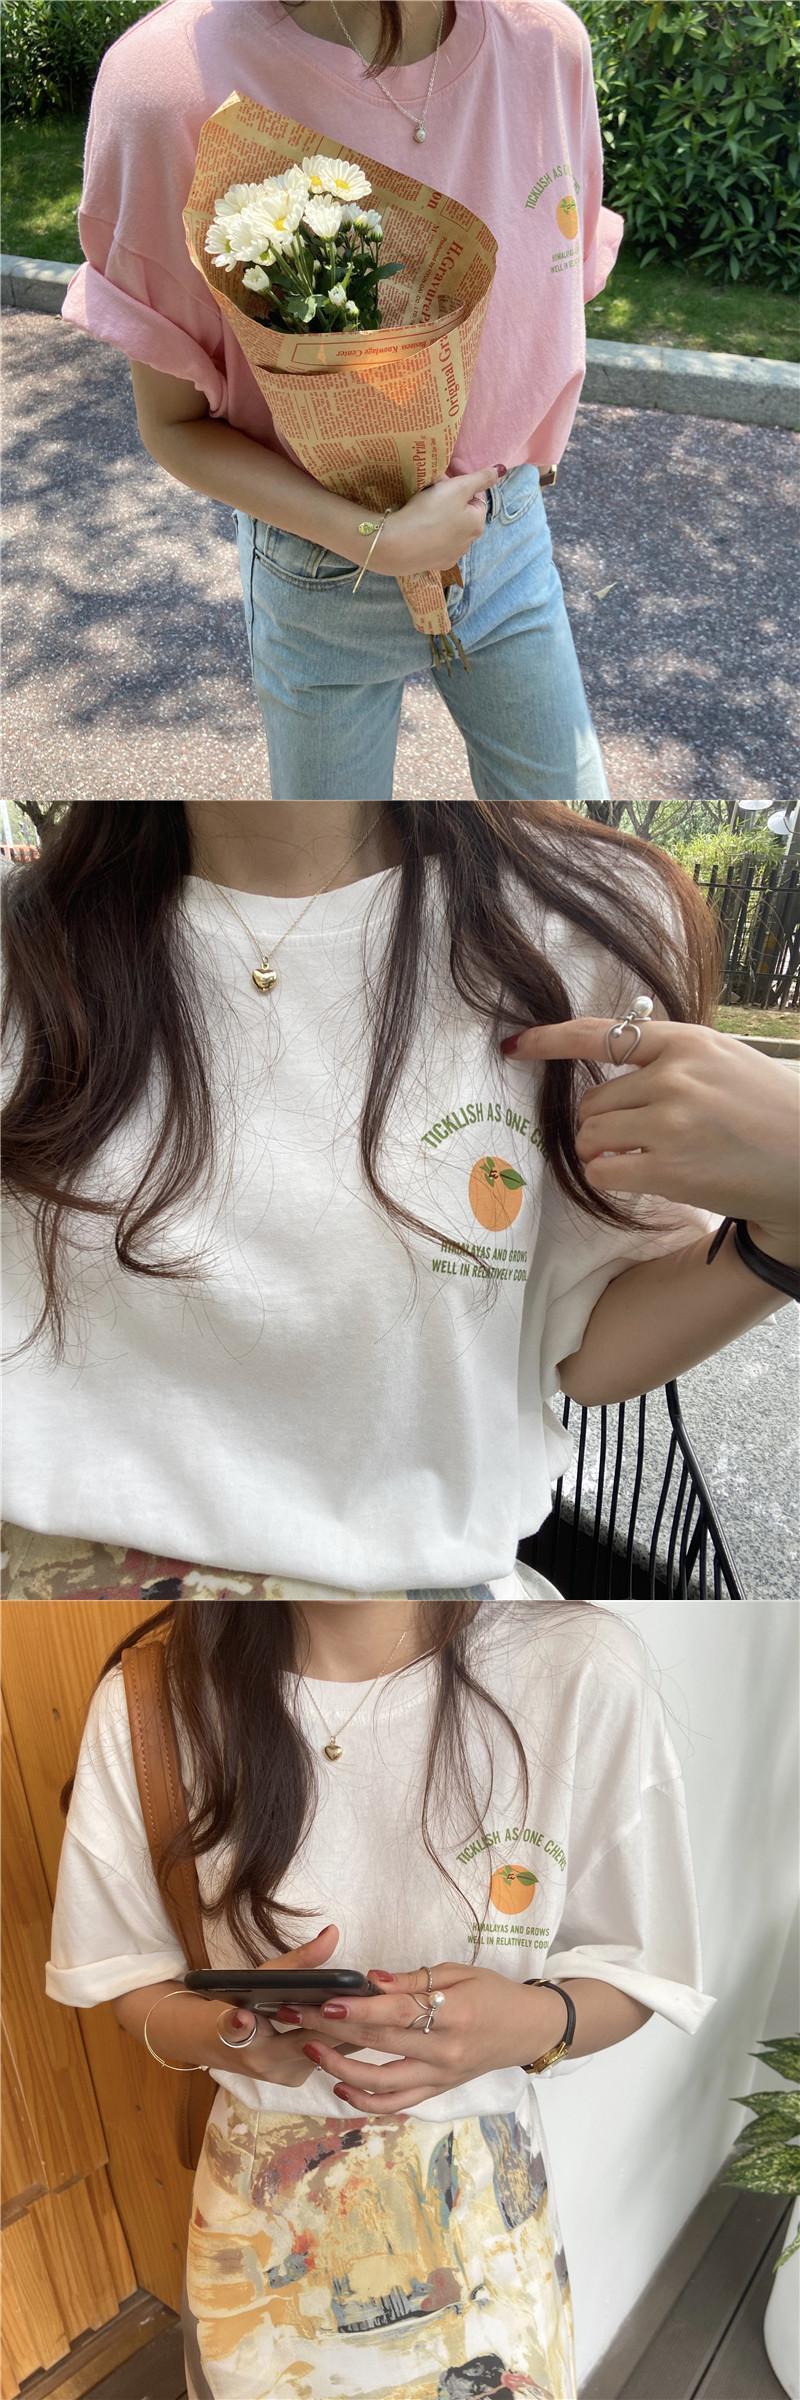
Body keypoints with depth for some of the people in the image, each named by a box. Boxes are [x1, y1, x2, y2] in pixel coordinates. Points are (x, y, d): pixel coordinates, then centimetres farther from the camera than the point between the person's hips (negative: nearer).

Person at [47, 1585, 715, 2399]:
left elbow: (635, 1975, -8)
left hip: (478, 2204, -1)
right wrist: (226, 2029, -25)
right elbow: (126, 1978, -3)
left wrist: (538, 2023, -29)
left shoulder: (583, 1669, -24)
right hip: (259, 2206, 1)